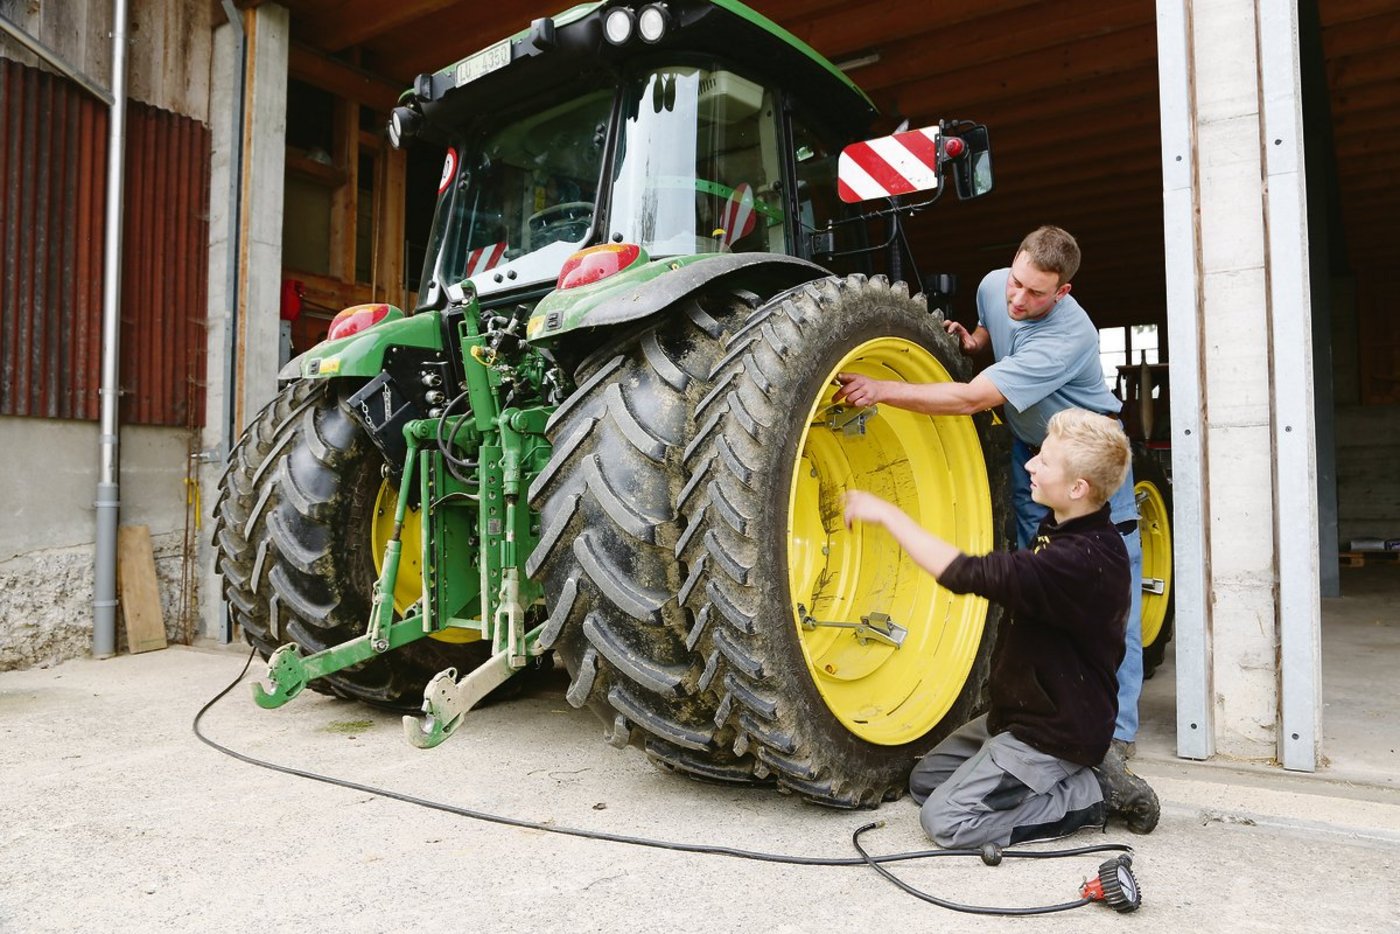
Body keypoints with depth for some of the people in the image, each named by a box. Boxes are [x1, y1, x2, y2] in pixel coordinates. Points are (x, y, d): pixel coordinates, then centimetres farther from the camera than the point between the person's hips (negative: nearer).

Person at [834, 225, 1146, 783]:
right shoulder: (993, 286, -10)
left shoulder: (1069, 335, -33)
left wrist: (882, 390, -40)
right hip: (1030, 449, 6)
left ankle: (1116, 733, -1)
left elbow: (973, 399, -37)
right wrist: (972, 341, -7)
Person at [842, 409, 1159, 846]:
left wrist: (887, 514, -26)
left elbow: (965, 574, -36)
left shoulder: (1084, 558, -32)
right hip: (1021, 711, 10)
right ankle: (1066, 780, 12)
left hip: (1056, 734, -10)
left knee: (945, 819, -11)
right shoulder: (1063, 528, 0)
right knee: (925, 781, 13)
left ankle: (1093, 795, 0)